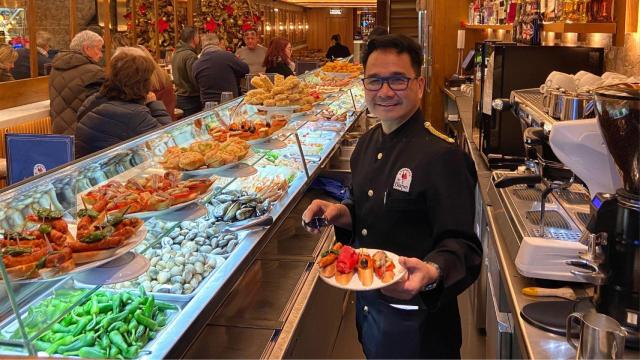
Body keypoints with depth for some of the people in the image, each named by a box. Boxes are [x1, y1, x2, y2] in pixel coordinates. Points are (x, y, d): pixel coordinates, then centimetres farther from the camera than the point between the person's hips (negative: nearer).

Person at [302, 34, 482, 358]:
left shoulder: (443, 157, -23)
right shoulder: (367, 144, 2)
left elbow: (461, 245, -23)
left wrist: (433, 273, -43)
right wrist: (341, 214, -7)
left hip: (414, 315, -7)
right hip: (368, 302, 7)